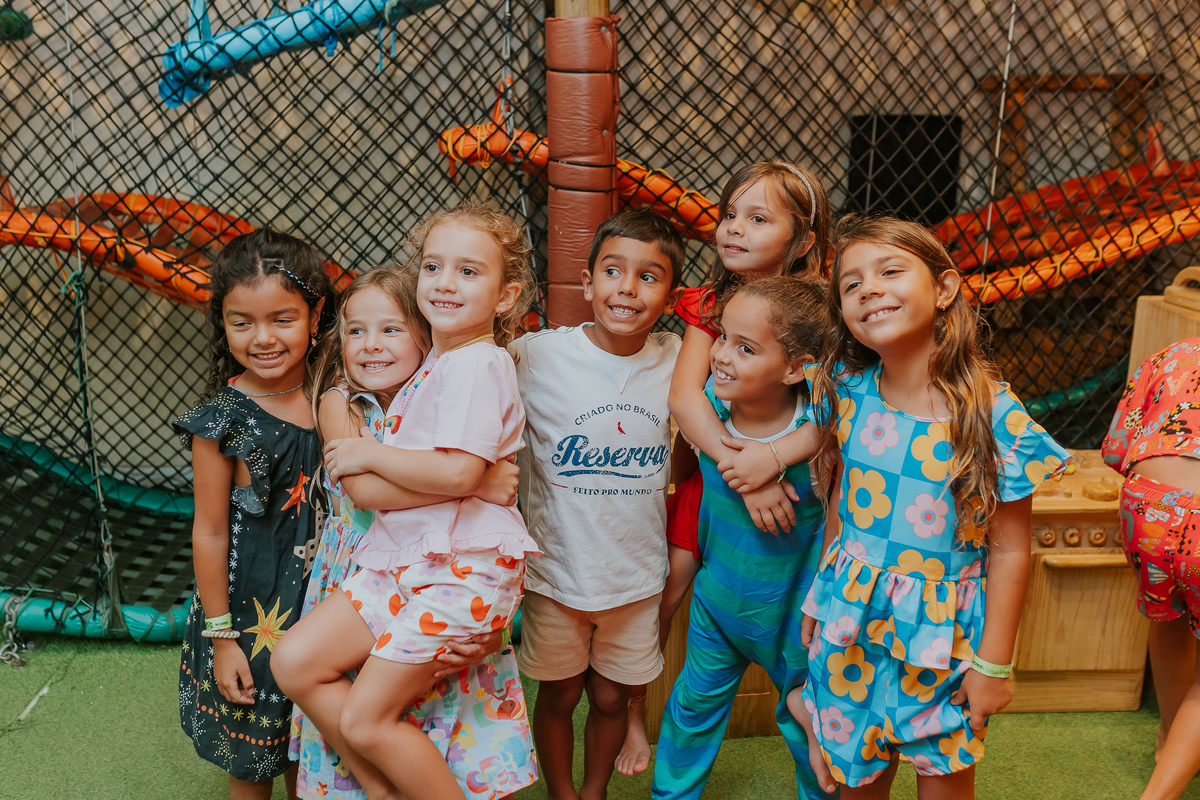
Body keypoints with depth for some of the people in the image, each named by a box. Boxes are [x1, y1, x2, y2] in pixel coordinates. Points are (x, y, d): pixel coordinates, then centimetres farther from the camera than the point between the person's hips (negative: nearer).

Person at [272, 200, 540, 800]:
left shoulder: (477, 364, -15)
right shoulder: (436, 362, 13)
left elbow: (459, 473, -26)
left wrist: (370, 453, -14)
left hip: (460, 571, -9)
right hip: (403, 557, 9)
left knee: (364, 720, -2)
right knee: (298, 664, 6)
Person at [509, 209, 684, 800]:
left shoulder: (678, 360, -7)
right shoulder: (536, 356, -16)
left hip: (637, 574, 2)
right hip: (557, 569, -2)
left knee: (611, 697, 18)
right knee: (558, 696, 16)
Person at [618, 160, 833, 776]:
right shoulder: (710, 306, -5)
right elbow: (684, 395, -19)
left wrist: (768, 456, -37)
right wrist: (739, 466, -31)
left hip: (782, 486, -1)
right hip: (709, 476, 1)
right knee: (662, 591, 4)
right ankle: (632, 711, 26)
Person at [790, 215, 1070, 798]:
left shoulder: (995, 416, -18)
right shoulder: (846, 391, -7)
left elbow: (1009, 551, -12)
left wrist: (993, 662, -7)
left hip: (942, 629, -2)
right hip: (849, 620, 3)